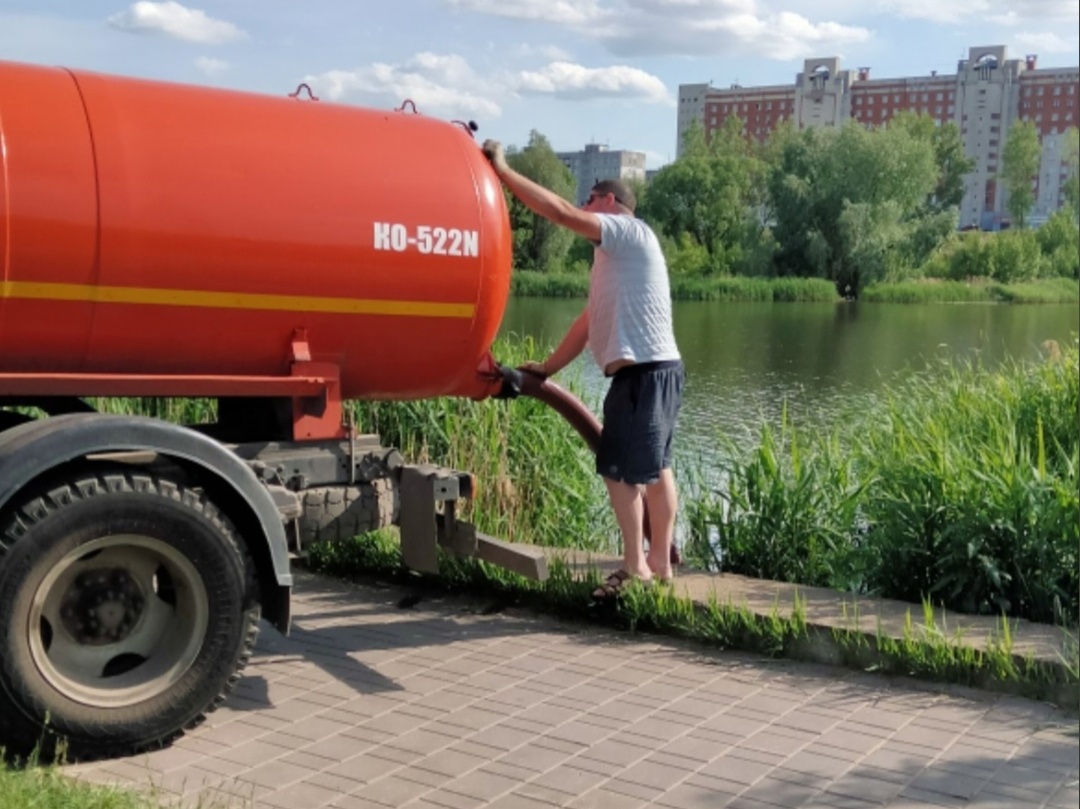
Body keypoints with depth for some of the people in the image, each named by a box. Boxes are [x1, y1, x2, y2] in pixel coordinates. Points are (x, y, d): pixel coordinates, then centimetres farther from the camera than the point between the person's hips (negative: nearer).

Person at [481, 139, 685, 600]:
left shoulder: (630, 230, -5)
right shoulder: (614, 256, 23)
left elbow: (561, 212, -17)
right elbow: (589, 323, 21)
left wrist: (501, 170, -13)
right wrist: (546, 369, 18)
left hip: (645, 372, -10)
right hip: (648, 371, 10)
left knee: (620, 469, -8)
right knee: (653, 470, 14)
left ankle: (636, 566, 0)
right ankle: (659, 563, 23)